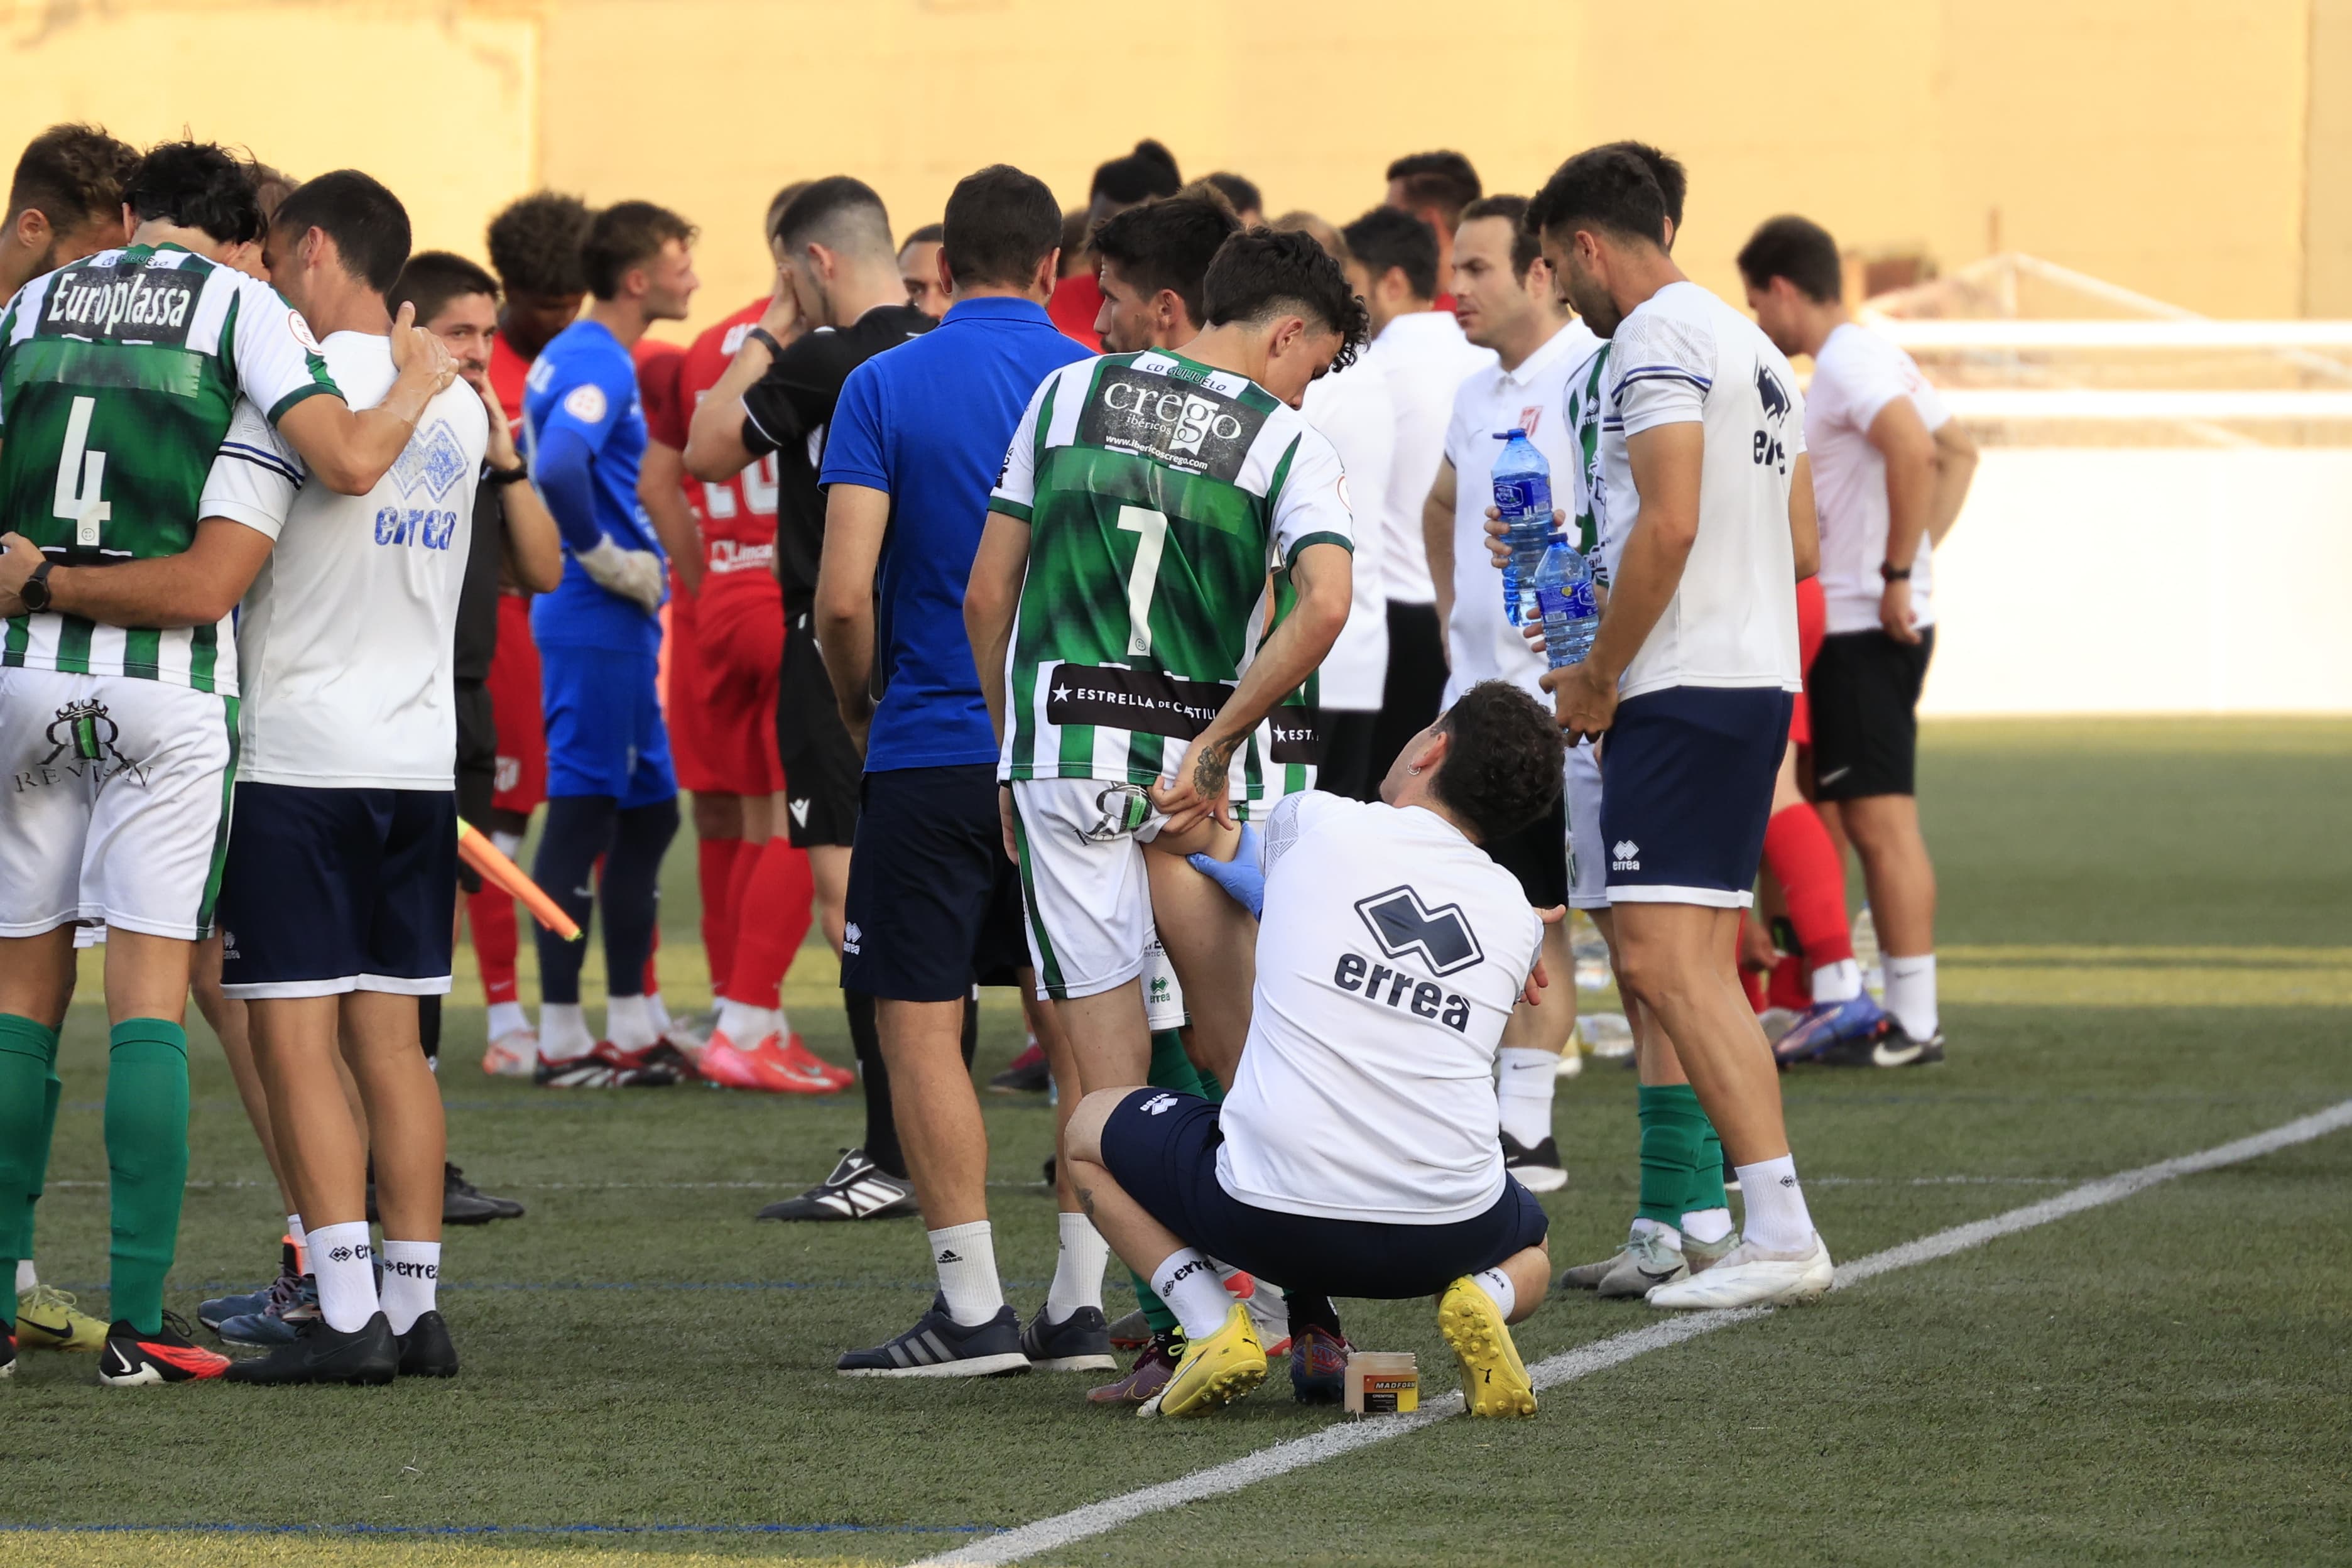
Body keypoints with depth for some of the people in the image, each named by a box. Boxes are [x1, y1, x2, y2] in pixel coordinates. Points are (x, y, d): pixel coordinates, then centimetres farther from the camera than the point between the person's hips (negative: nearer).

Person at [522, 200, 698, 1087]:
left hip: (616, 626, 10)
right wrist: (606, 558, -19)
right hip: (597, 624, -10)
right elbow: (557, 467, -32)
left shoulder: (571, 356, 15)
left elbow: (537, 456, 25)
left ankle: (630, 1028, 20)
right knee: (583, 815, -5)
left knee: (648, 812, 15)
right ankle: (562, 1040, -2)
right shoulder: (599, 363, -16)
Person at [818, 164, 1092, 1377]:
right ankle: (1086, 1301, 10)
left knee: (920, 1023, 0)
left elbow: (844, 597, -11)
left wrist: (858, 706, 7)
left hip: (932, 748, -3)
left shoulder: (884, 388, -5)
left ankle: (973, 1308, -4)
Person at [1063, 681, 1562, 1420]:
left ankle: (1213, 1328, 2)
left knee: (1090, 1129, 24)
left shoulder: (1314, 823, 2)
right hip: (1449, 1233, 3)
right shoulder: (1518, 918, 10)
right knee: (1530, 1253, 39)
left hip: (1275, 1219, -3)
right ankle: (1482, 1302, 2)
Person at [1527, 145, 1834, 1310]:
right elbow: (1798, 546, 22)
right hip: (1760, 677, 10)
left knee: (1662, 959, -13)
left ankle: (1782, 1231, -19)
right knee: (1693, 966, 12)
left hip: (1682, 689, -10)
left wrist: (1598, 676, -11)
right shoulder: (1751, 343, 20)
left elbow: (1670, 524, -20)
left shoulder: (1654, 338, -10)